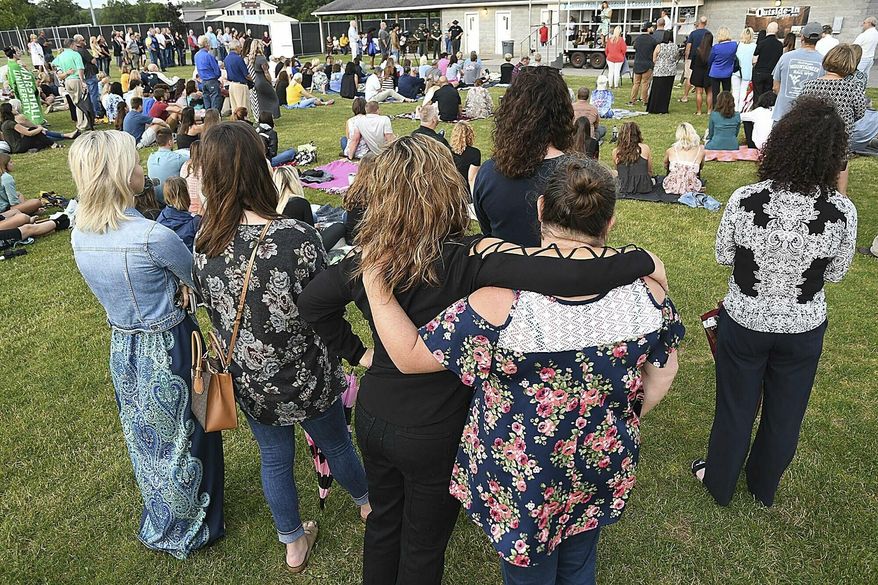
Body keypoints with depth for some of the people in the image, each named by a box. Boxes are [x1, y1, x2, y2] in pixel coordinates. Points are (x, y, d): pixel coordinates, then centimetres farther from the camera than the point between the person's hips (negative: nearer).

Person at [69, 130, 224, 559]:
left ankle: (159, 520, 50)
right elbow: (195, 278, -12)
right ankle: (188, 530, 36)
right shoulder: (152, 236, -28)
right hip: (168, 351, -7)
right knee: (182, 439, 15)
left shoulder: (79, 234, -5)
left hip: (122, 347, 7)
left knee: (145, 438, 26)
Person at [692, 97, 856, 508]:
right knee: (784, 413, 23)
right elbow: (835, 274, -4)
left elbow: (723, 256, -7)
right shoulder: (842, 212, -19)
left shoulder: (744, 201, -22)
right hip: (803, 328, 1)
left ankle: (719, 482, 41)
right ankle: (764, 488, 46)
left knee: (735, 407, 20)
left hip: (744, 323, -1)